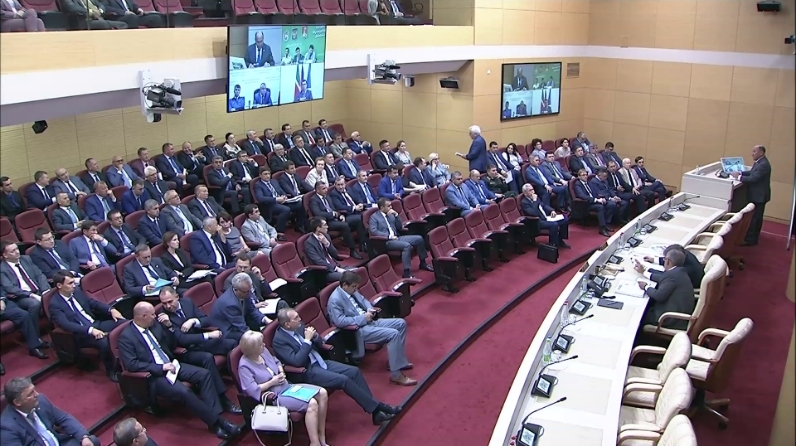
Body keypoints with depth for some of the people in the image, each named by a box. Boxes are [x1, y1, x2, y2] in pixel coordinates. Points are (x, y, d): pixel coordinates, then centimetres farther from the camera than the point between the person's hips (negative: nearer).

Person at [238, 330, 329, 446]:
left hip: (287, 386, 9)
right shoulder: (244, 366, -18)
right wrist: (272, 382, -17)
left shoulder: (263, 351, 4)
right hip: (275, 396, -9)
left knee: (322, 393, -8)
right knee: (312, 404, -29)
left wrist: (281, 371, 1)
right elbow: (252, 390, -25)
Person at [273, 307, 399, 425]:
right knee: (344, 380, -24)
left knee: (354, 371, -9)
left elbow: (320, 345, 12)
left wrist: (314, 336, -10)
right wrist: (307, 340, -23)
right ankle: (377, 408, -14)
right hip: (307, 372, -8)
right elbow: (297, 362, -26)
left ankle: (375, 412, -7)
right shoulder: (279, 340, -16)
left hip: (319, 361, 8)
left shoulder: (299, 326, 5)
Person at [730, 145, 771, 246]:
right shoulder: (759, 162, 9)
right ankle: (753, 237, 31)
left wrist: (739, 177, -20)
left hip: (759, 196, -11)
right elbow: (752, 172, 16)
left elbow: (753, 178, -28)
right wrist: (740, 173, 2)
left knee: (754, 218, -5)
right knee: (756, 218, 20)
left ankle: (750, 240, 0)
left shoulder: (763, 164, -25)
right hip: (757, 195, 11)